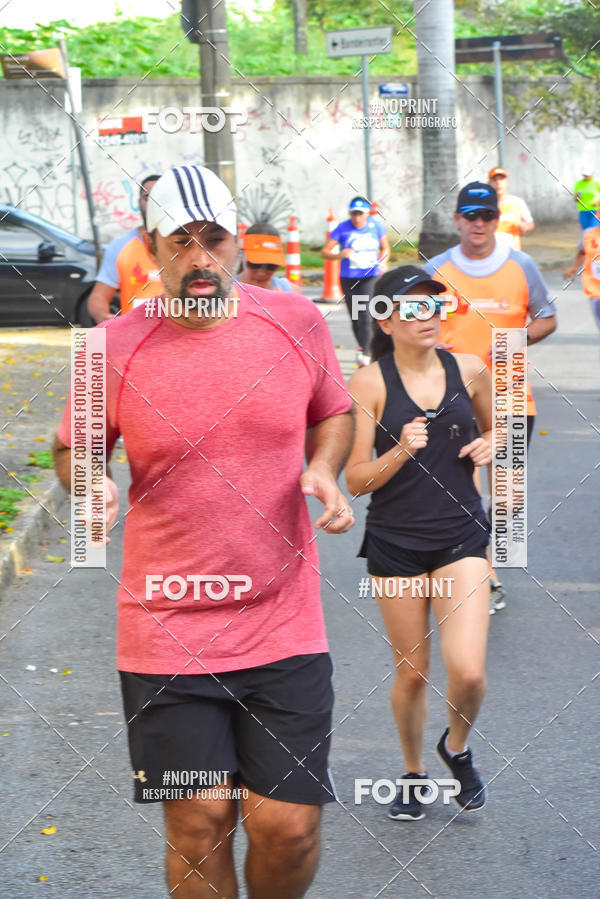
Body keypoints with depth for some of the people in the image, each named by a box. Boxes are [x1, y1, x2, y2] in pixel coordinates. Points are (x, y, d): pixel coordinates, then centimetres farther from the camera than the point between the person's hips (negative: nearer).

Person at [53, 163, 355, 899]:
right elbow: (71, 447, 10)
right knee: (198, 825, 1)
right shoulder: (116, 348, -4)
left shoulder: (296, 323, 0)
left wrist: (325, 469, -2)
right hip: (165, 634, -1)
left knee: (288, 827, -1)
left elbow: (333, 412, 18)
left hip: (284, 625, 1)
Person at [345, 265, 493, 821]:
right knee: (411, 671, 9)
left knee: (467, 671, -12)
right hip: (395, 543, -1)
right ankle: (413, 771, 34)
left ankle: (457, 746, 20)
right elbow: (356, 480, -8)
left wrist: (488, 446, -2)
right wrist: (401, 451, -25)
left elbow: (493, 427, 21)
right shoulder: (369, 383, -9)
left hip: (461, 537, 1)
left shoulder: (469, 371, 0)